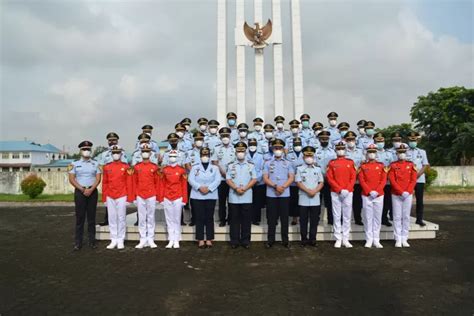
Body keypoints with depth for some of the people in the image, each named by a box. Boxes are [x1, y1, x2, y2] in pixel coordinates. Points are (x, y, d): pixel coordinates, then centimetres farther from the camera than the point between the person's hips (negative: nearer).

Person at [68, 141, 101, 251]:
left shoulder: (95, 164, 7)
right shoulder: (75, 164, 5)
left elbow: (98, 179, 1)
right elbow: (71, 179, -1)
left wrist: (91, 189, -13)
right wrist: (83, 189, -10)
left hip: (93, 191, 1)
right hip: (80, 192, -1)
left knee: (91, 217, 5)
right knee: (80, 218, 0)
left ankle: (92, 241, 11)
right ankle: (78, 243, 6)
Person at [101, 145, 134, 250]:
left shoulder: (126, 167, -1)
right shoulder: (106, 167, 6)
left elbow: (129, 183, -2)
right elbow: (104, 183, 8)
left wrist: (129, 198, -5)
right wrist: (104, 198, 6)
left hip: (122, 196, -3)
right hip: (110, 197, 3)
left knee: (121, 218, 2)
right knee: (112, 218, 7)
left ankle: (120, 241, 11)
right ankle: (113, 240, 17)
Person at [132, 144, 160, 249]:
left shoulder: (154, 167, 1)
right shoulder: (136, 167, 5)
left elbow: (157, 182, 3)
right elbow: (134, 182, 7)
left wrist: (157, 196, 1)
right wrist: (134, 196, 3)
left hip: (151, 196, -1)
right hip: (140, 196, 1)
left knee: (151, 218, 5)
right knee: (141, 218, 6)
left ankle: (151, 240, 12)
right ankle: (143, 240, 13)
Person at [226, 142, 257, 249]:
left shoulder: (251, 165, 6)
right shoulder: (231, 165, 6)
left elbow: (254, 179, 0)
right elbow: (228, 180, 1)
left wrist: (245, 188, -13)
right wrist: (236, 188, -15)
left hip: (247, 197, 0)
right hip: (234, 197, 0)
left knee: (246, 220, 4)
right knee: (234, 219, 5)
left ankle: (245, 241, 13)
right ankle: (234, 241, 13)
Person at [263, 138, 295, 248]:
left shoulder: (288, 163, 9)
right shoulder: (268, 163, 7)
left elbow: (291, 178, 2)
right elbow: (265, 179, -1)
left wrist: (283, 187, -14)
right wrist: (275, 186, -16)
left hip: (285, 194, 1)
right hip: (271, 194, 0)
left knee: (284, 217, 5)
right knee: (272, 218, 4)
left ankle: (285, 240, 14)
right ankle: (270, 240, 11)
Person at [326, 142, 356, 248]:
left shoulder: (350, 162, 8)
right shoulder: (332, 163, 4)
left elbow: (353, 178, 3)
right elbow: (330, 178, -3)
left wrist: (347, 189, -10)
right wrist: (340, 190, -12)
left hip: (348, 193, 1)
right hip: (335, 193, -1)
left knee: (347, 216, 5)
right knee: (337, 216, 1)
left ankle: (345, 239, 13)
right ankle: (338, 239, 9)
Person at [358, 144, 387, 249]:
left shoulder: (381, 165, 7)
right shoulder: (363, 166, 4)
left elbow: (384, 180, 0)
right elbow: (361, 180, -3)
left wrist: (377, 191, -12)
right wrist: (369, 191, -13)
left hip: (379, 195, 1)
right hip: (366, 196, -1)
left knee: (378, 217, 6)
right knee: (368, 218, 1)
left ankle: (376, 240, 14)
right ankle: (369, 240, 9)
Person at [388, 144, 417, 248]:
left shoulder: (411, 165, 7)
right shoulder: (393, 165, 0)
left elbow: (413, 180, 1)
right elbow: (392, 180, -7)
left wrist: (408, 192, -11)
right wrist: (402, 192, -15)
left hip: (408, 195, 2)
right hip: (396, 195, -2)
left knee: (406, 217, 6)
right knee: (397, 217, 0)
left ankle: (404, 239, 14)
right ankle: (398, 240, 7)